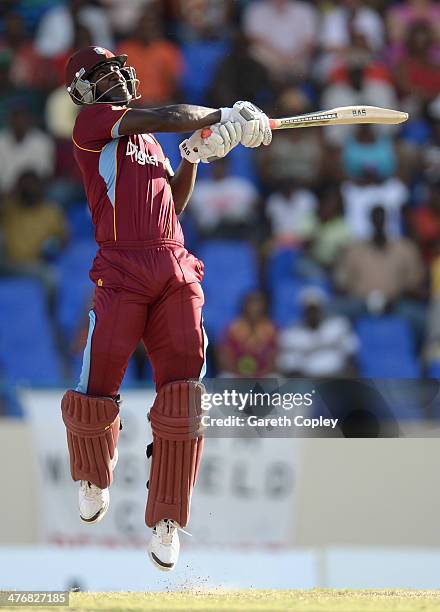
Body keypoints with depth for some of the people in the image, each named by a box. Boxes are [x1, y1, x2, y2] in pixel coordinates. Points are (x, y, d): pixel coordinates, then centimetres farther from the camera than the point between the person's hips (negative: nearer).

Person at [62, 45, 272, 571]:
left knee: (183, 392, -6)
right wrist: (223, 116, -4)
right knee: (94, 395, -8)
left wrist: (194, 156, 12)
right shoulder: (91, 122, 4)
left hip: (176, 272, 6)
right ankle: (93, 479, 25)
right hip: (122, 268, -6)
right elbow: (167, 117, -9)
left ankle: (166, 523, 0)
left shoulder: (148, 140, 26)